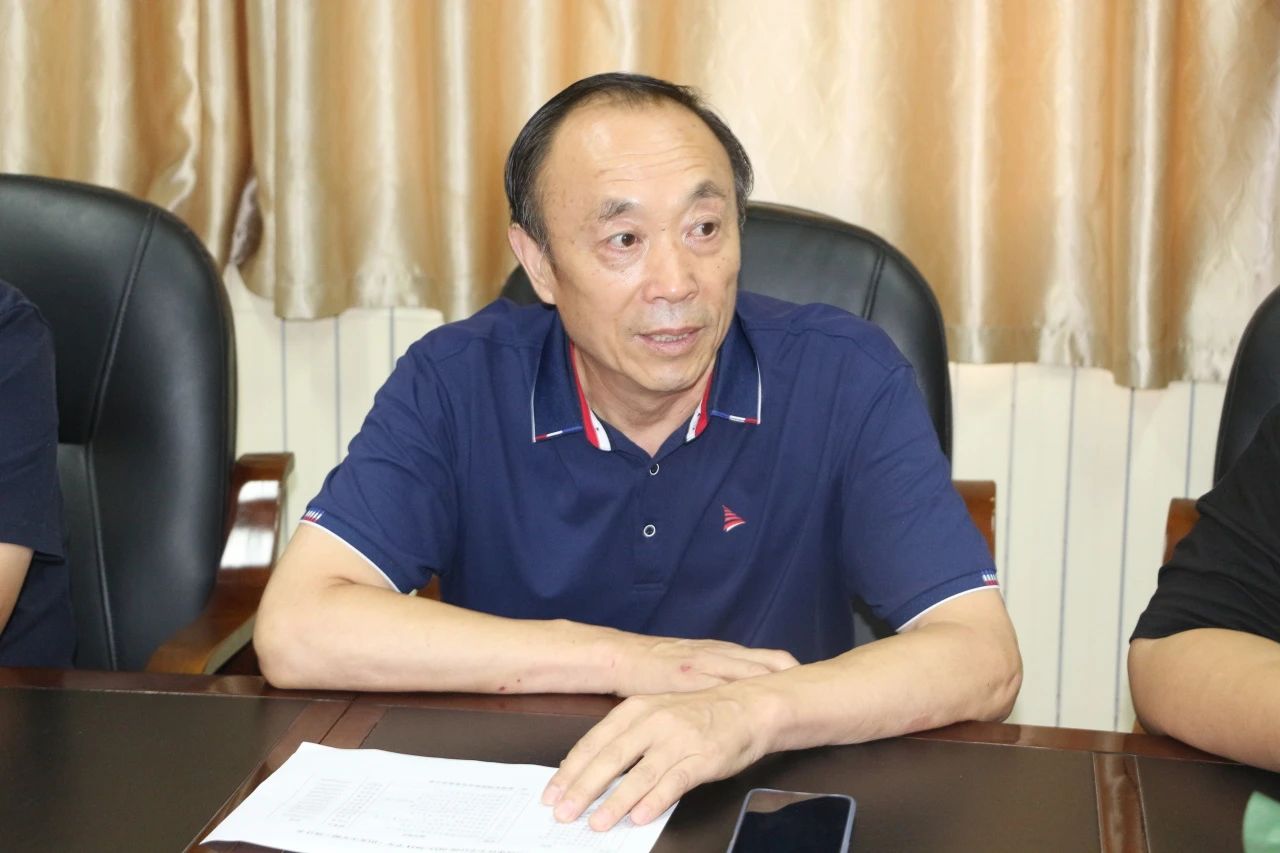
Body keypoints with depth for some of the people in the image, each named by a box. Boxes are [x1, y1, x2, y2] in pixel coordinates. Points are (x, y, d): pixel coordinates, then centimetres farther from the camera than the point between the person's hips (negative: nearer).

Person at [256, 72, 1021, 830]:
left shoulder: (845, 377, -10)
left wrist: (750, 711, -34)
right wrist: (625, 661, -20)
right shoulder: (457, 382, -10)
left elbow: (983, 658, -17)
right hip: (510, 808, 1)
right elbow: (295, 631, -19)